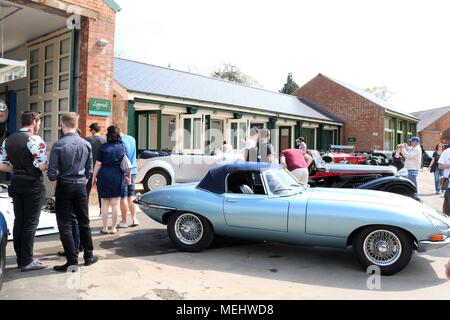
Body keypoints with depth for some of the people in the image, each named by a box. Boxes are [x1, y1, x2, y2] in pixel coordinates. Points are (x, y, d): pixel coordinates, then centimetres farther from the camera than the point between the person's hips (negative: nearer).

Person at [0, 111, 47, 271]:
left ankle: (20, 259, 21)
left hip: (16, 184, 7)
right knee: (31, 222, 0)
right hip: (33, 186, -7)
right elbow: (43, 166, -21)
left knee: (18, 221, 12)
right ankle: (27, 261, 6)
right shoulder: (35, 140, -15)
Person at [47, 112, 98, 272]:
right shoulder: (86, 144, 0)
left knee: (65, 224, 4)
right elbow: (89, 170, 5)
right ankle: (88, 256, 24)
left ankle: (72, 261, 5)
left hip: (64, 187, -4)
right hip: (81, 187, 4)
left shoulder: (58, 145, -12)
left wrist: (56, 181, 7)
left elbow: (52, 173, -12)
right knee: (84, 222, 15)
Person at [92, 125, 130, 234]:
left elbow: (98, 164, -4)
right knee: (115, 203, 7)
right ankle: (114, 228, 13)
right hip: (118, 176, 1)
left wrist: (94, 177, 6)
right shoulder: (122, 146, 0)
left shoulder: (103, 147, -3)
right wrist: (129, 176, 12)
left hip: (104, 176, 0)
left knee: (105, 203, 9)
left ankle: (105, 228, 14)